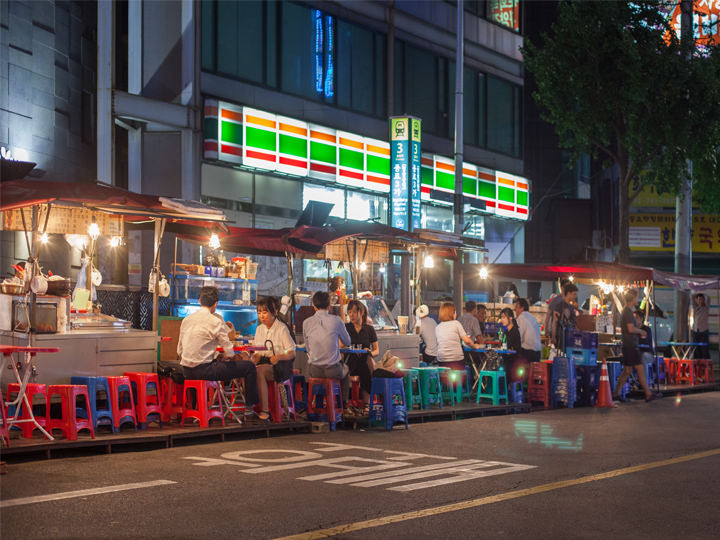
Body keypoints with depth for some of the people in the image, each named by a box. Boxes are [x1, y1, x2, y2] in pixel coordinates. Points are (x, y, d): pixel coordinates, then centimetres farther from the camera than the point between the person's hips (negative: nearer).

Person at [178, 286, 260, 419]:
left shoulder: (186, 320, 8)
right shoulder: (215, 321, -11)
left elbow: (180, 351, 13)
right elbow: (229, 352, -9)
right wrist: (234, 357, 15)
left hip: (187, 371, 7)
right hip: (203, 370, -7)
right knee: (249, 366, 1)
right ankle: (250, 408, 10)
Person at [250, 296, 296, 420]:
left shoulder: (282, 328, -3)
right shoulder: (259, 329, 16)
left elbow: (291, 353, -6)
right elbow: (257, 353, 15)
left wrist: (279, 357, -26)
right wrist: (254, 359, -9)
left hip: (280, 365, -5)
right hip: (264, 362, 5)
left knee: (259, 371, -36)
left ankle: (264, 409, -33)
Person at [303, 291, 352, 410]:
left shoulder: (307, 322, -5)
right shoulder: (336, 320, -9)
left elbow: (308, 348, 7)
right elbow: (347, 342, 6)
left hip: (314, 371, 1)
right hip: (333, 370, -1)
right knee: (345, 369, 33)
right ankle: (343, 403, 35)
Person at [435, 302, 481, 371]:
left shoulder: (437, 328, 11)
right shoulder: (456, 323, -1)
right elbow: (467, 341, -5)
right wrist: (474, 346, 14)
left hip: (441, 360, 4)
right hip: (456, 359, -4)